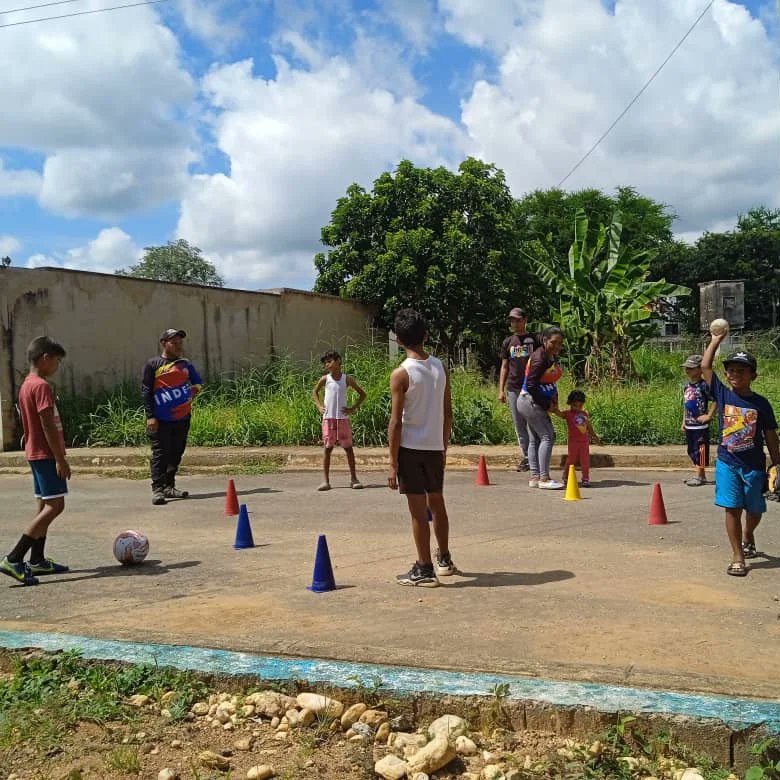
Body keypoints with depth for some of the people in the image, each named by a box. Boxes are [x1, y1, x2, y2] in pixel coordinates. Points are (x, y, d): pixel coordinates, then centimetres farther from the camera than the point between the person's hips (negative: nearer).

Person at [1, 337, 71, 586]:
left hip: (35, 453, 10)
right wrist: (61, 459, -19)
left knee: (45, 506, 13)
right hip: (47, 454, -10)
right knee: (55, 506, -11)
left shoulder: (25, 385, 14)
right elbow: (48, 426, -21)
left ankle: (37, 560, 16)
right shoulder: (42, 386, -16)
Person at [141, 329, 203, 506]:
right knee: (160, 454, -6)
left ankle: (169, 487, 22)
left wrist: (189, 398, 6)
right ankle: (157, 489, -5)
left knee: (176, 454, 11)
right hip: (161, 420, -5)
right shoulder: (153, 365, 0)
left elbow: (197, 384, 23)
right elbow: (146, 391, -4)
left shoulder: (186, 365, 12)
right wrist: (150, 416, -11)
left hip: (182, 418, 5)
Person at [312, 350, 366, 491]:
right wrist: (319, 406, 6)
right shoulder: (325, 379, 2)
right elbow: (314, 392, 19)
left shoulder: (347, 379, -1)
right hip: (328, 418, 1)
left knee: (348, 448, 3)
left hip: (343, 418, -1)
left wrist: (353, 408, -2)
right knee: (327, 448, 2)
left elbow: (362, 394, 7)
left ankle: (353, 479, 11)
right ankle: (326, 481, 6)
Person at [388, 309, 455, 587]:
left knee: (418, 510, 2)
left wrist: (393, 463, -10)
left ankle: (425, 570, 9)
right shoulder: (440, 367, 3)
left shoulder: (401, 374, -13)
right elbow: (448, 412, 8)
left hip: (410, 448, -5)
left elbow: (396, 422, -14)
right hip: (435, 447, 6)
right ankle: (444, 560, 33)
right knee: (436, 503, 19)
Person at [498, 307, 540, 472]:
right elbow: (504, 367, 15)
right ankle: (525, 457, 12)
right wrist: (501, 390, 9)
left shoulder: (534, 340, 5)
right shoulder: (508, 342, 13)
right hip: (513, 388, 3)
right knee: (519, 425, 5)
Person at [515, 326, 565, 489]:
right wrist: (547, 405, -16)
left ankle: (535, 477, 16)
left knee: (535, 439, 11)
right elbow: (530, 385, -22)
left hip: (534, 403, 10)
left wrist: (554, 402, 6)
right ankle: (543, 478, -9)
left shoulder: (553, 357, 10)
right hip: (530, 401, -10)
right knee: (548, 436, -10)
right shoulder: (540, 358, -19)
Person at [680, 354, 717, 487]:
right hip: (689, 425, 8)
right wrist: (684, 422, 18)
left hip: (700, 425, -8)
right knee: (692, 451, 14)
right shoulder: (686, 385, 9)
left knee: (700, 451, 0)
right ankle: (700, 475, 25)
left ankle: (700, 477, 8)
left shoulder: (704, 385, -14)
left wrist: (709, 416, -15)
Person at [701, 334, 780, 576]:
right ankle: (738, 556, 6)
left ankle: (747, 536, 46)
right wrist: (717, 339, -4)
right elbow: (705, 367, -6)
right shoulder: (723, 394, -2)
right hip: (727, 463, -1)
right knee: (732, 508, -4)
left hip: (754, 465, 1)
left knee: (755, 510, 15)